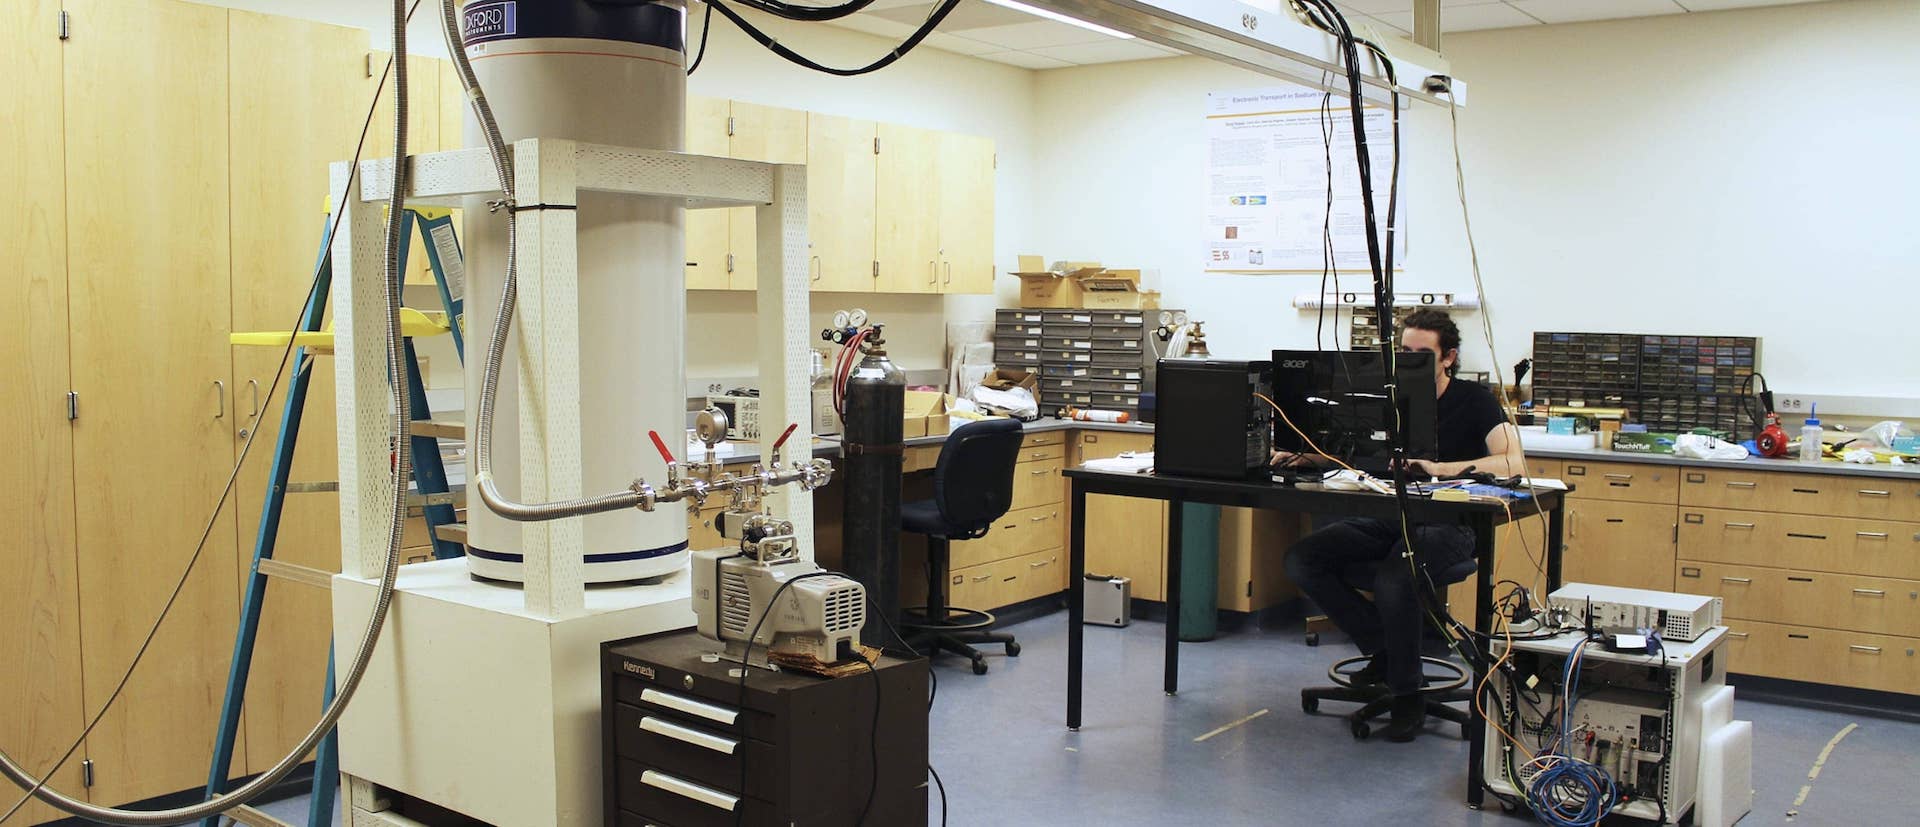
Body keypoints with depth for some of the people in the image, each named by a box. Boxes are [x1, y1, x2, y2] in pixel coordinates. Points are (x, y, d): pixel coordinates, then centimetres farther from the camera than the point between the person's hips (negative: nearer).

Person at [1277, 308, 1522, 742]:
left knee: (1392, 581, -36)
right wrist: (1303, 454, -15)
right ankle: (1383, 648, 0)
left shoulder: (1474, 401, -7)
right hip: (1387, 517, 6)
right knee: (1302, 559, -15)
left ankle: (1407, 697, -13)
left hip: (1446, 524, -5)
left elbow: (1514, 464, -21)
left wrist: (1439, 468, -33)